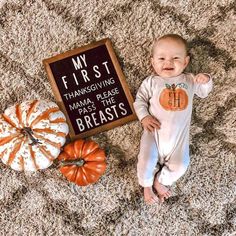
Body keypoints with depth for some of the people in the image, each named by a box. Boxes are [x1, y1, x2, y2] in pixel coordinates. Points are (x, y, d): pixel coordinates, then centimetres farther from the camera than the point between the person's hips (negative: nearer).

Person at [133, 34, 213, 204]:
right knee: (146, 160, -12)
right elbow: (139, 100, 5)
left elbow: (204, 93, 22)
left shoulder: (190, 80, 8)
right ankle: (147, 185, 18)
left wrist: (207, 81, -1)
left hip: (179, 134, 2)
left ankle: (160, 181, 20)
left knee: (180, 165, -6)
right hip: (155, 131, -2)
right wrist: (144, 117, -12)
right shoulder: (151, 82, 1)